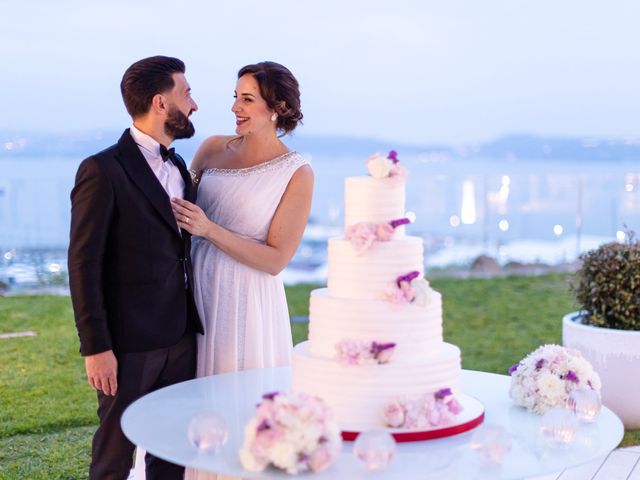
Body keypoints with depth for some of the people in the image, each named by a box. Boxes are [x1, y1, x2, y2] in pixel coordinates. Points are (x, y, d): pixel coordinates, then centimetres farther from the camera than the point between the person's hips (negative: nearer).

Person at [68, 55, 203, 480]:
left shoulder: (179, 166, 12)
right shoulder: (102, 170, -12)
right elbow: (83, 264, -14)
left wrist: (194, 323, 11)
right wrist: (95, 348, -16)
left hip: (181, 337, 7)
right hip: (129, 343, -7)